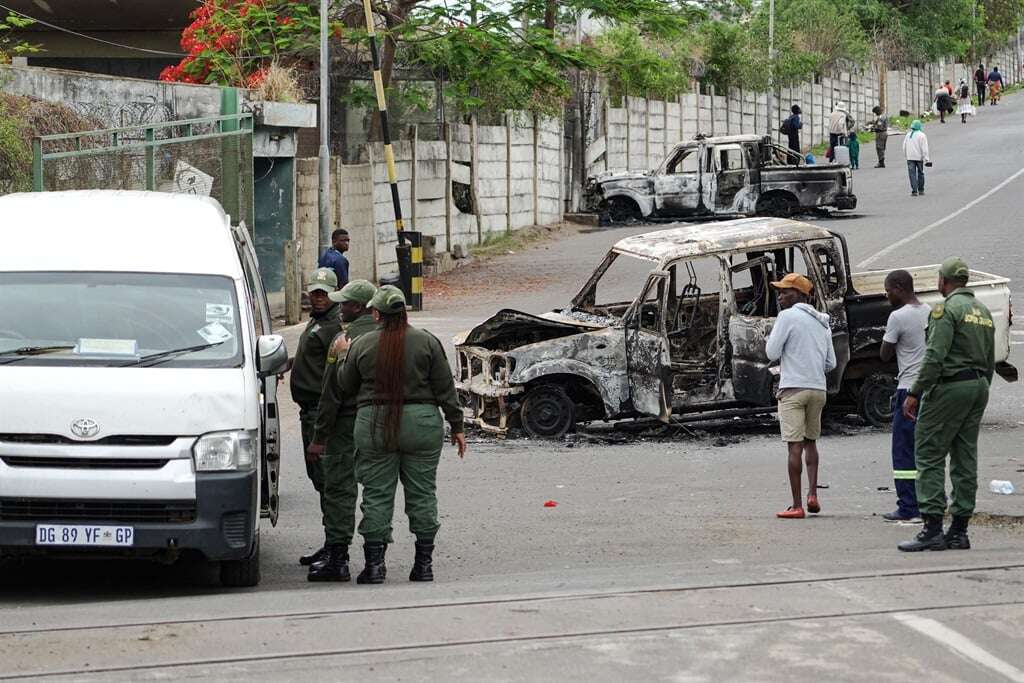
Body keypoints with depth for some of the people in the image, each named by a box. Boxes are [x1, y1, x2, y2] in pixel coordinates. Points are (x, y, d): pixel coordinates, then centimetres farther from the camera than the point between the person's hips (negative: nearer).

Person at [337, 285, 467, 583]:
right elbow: (445, 389, 0)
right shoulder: (427, 342, -1)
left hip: (374, 425, 0)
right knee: (422, 493, 7)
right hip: (421, 424, 0)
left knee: (376, 496, 4)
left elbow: (346, 388, 10)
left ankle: (374, 564, 1)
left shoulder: (361, 345, 0)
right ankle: (424, 564, 8)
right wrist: (457, 426, 7)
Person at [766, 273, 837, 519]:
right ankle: (812, 494, 6)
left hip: (793, 388, -6)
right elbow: (830, 363, 15)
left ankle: (797, 506, -8)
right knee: (810, 442, 19)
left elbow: (772, 353, -8)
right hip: (818, 388, 6)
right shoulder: (822, 322, 15)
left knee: (794, 446, -6)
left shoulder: (788, 317, -6)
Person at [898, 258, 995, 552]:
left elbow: (935, 357, -18)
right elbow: (990, 360, 18)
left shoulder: (947, 309, -10)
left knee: (929, 456, -6)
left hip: (950, 385, -8)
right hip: (979, 386, 8)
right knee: (965, 459, 9)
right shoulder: (983, 311, 16)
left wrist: (915, 394, -16)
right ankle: (959, 531, 9)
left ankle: (932, 528, -14)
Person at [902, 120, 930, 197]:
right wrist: (926, 159, -11)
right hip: (919, 157, -2)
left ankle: (914, 191, -9)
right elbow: (924, 148, -11)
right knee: (920, 173, 13)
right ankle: (921, 190, 19)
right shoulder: (922, 135, -7)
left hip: (910, 158, 2)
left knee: (912, 174, -1)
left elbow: (904, 147, 12)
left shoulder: (908, 135, 8)